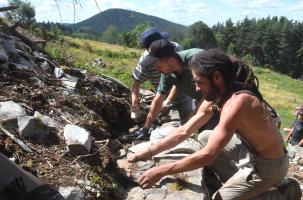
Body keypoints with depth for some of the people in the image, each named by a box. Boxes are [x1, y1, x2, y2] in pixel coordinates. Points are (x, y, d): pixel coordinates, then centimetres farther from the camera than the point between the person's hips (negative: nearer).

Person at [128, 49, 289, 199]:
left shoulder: (237, 101, -32)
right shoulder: (213, 99, -6)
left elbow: (207, 156, -34)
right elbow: (184, 131, -2)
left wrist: (161, 171, -28)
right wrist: (149, 152, -6)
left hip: (269, 165, -8)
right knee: (204, 137, 9)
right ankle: (235, 182, 12)